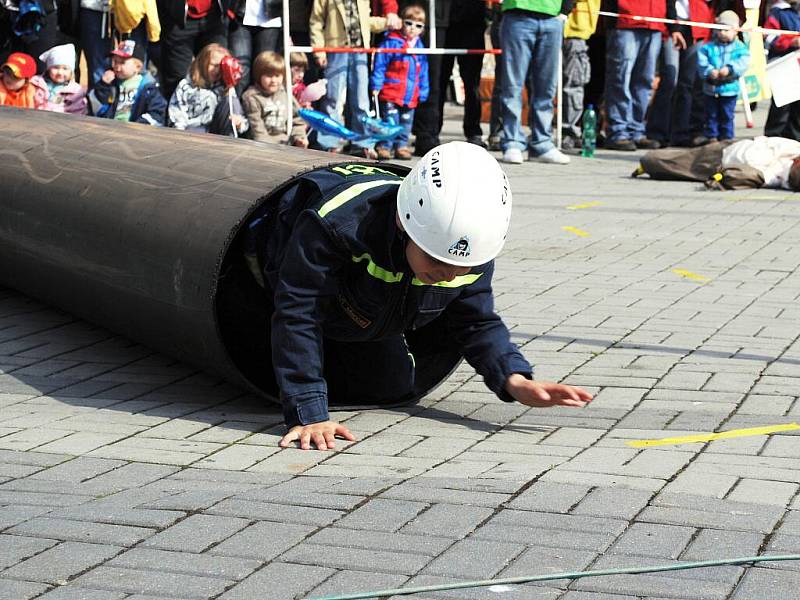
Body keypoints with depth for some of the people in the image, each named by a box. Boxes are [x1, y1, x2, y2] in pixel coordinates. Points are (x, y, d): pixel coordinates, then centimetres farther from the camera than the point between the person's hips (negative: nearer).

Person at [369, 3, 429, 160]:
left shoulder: (420, 47, 10)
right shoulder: (391, 42, -8)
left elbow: (423, 73, 16)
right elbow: (380, 65, -8)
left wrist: (422, 93, 15)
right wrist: (376, 85, -11)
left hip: (411, 97, 6)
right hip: (390, 94, -6)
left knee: (406, 123, 13)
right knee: (390, 122, -6)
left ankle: (401, 146, 22)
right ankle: (383, 147, 2)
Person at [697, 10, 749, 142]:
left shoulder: (739, 47, 0)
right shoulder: (708, 47, 1)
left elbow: (742, 63, -13)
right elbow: (702, 63, -7)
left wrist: (729, 69, -27)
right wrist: (710, 71, -25)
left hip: (729, 88, -1)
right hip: (711, 88, 1)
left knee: (727, 116, 7)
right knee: (711, 115, 8)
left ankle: (726, 137, 15)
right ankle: (712, 136, 16)